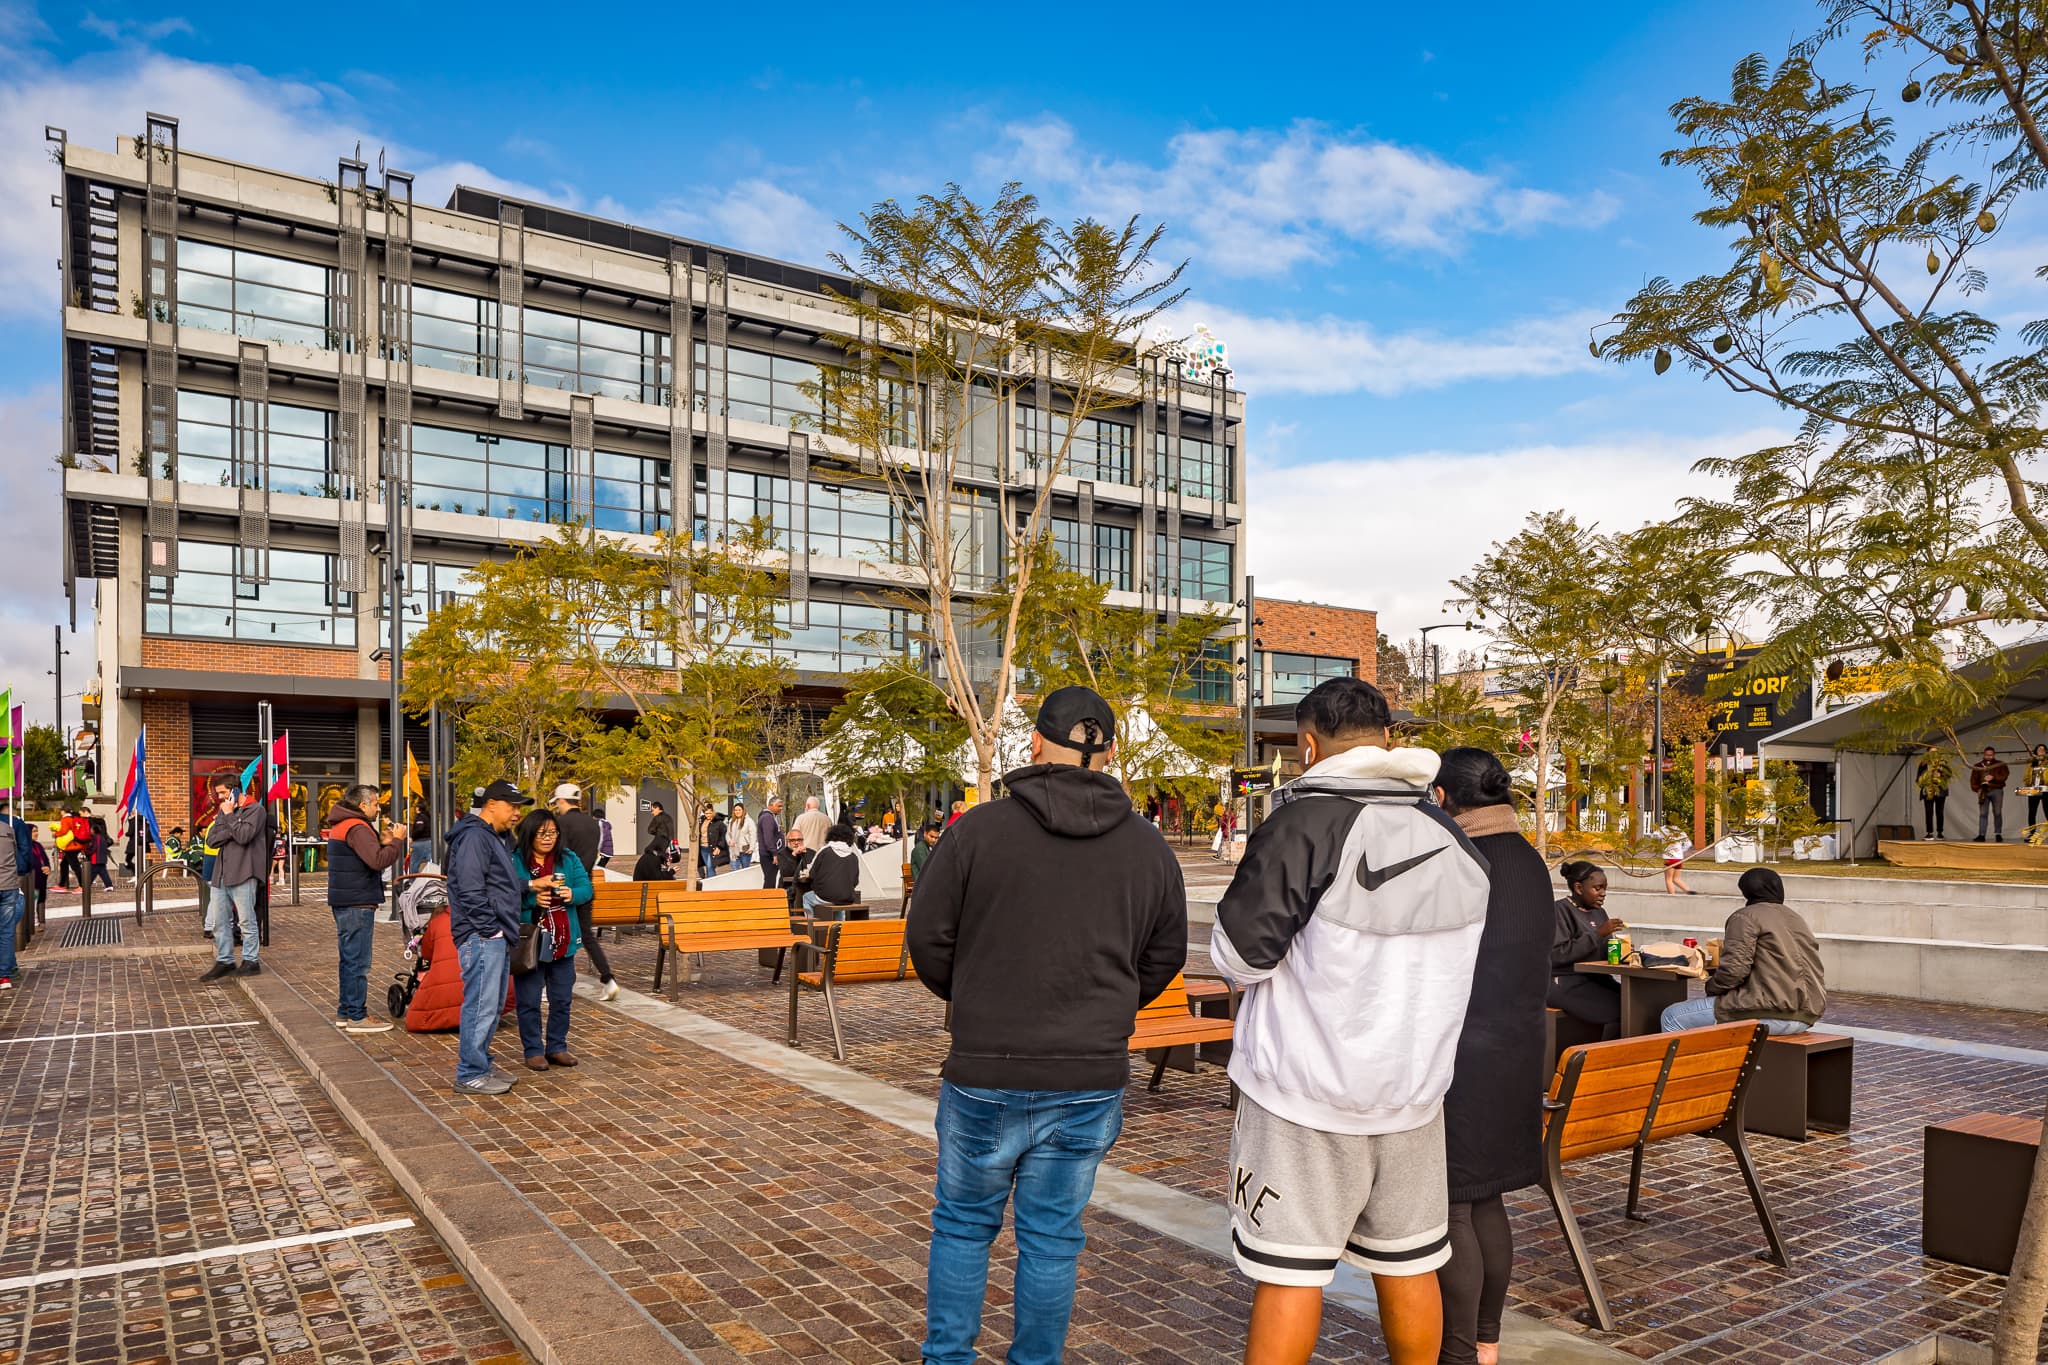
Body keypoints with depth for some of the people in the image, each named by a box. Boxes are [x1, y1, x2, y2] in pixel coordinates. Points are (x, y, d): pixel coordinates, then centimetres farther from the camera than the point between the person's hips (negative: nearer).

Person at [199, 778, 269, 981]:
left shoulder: (254, 809, -2)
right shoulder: (223, 811, 20)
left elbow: (244, 835, -17)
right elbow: (211, 839, 8)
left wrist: (229, 815, -8)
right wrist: (230, 832, -8)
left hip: (242, 873, -7)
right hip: (220, 873, 7)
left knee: (246, 920, -2)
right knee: (220, 921, 9)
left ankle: (251, 960, 7)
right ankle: (224, 961, 17)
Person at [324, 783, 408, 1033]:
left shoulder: (341, 825, 17)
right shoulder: (357, 828, -16)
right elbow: (378, 861, -27)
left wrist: (383, 843, 9)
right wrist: (397, 841, -15)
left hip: (344, 904, 11)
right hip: (357, 904, -11)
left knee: (349, 959, 16)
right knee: (357, 962, -6)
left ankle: (345, 1012, 23)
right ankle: (357, 1017, -3)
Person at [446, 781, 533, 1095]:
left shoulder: (493, 837, 21)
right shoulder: (473, 836, -13)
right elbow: (471, 891, -20)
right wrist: (490, 930, -18)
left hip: (497, 938, 11)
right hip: (481, 938, -11)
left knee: (493, 1006, 17)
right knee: (481, 1006, -7)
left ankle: (480, 1064, 27)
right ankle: (470, 1075, 0)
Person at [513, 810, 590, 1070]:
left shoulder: (569, 859, 6)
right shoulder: (515, 861, -7)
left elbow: (587, 888, 0)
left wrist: (572, 894, -20)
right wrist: (533, 899, -28)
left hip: (563, 943, 4)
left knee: (561, 1000, 14)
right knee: (529, 1001, 6)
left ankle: (557, 1047, 27)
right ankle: (533, 1051, 19)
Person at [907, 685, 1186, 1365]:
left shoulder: (979, 829, -9)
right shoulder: (1148, 846, 1)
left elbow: (927, 936, -4)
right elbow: (1165, 956, 9)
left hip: (986, 1073, -2)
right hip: (1092, 1079, 2)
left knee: (962, 1225, 18)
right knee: (1052, 1238, 15)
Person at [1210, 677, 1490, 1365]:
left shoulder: (1306, 822, -17)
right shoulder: (1453, 841, 4)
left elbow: (1241, 953, -15)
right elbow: (1451, 964, 14)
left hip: (1306, 1091, -6)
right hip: (1414, 1088, 6)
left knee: (1288, 1274, 3)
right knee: (1408, 1266, 18)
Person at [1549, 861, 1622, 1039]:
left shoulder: (1599, 912, 18)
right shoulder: (1560, 911, -8)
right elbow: (1557, 954, -19)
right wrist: (1597, 934, -19)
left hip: (1596, 979, 8)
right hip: (1564, 982, -8)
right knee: (1618, 1011, -25)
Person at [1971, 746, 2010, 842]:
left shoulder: (2000, 765, 9)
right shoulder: (1978, 766, 14)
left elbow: (2005, 775, -4)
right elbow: (1973, 779, 10)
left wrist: (1993, 778, -18)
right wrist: (1977, 788, -4)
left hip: (1996, 791, -1)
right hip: (1983, 792, 1)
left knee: (1997, 813, -3)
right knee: (1983, 814, -3)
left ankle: (1999, 835, 4)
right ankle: (1981, 835, -5)